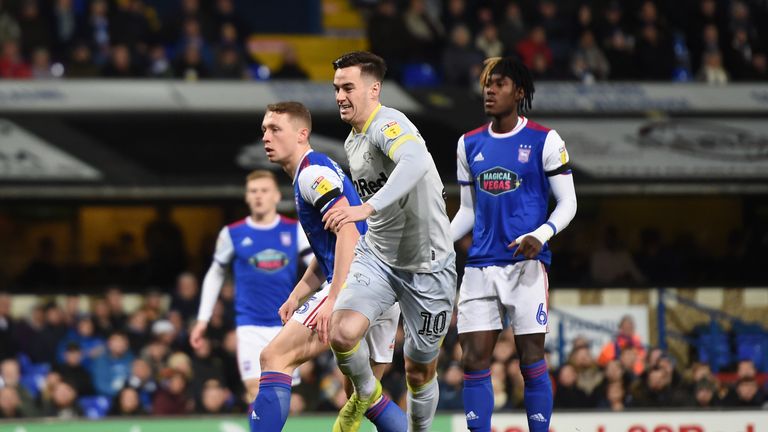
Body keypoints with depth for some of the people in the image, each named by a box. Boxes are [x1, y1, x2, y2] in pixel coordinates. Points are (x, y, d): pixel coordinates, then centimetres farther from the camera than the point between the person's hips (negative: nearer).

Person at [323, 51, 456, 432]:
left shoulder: (388, 124, -21)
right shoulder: (353, 141, 6)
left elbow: (416, 162, -44)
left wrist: (366, 208, -55)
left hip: (426, 266, -6)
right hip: (377, 256, 6)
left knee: (420, 372, 5)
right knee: (342, 332, -20)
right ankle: (365, 393, 9)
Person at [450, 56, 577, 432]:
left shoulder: (544, 141, -2)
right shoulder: (470, 144, 12)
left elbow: (567, 204, -1)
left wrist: (540, 235, -19)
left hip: (526, 263, -4)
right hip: (480, 265, 4)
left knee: (531, 360, -4)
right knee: (473, 360, -2)